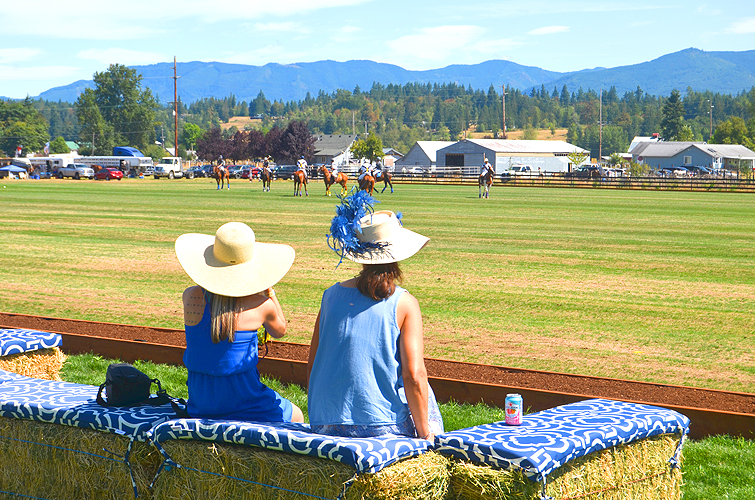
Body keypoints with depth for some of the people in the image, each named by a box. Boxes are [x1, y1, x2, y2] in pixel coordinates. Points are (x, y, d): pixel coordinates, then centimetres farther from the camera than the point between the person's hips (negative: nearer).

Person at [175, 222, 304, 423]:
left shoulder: (191, 297, -9)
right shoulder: (262, 305, -17)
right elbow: (279, 330, 6)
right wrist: (269, 291, 10)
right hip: (239, 400, -5)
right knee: (295, 417, 22)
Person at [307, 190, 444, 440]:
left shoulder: (331, 295, 2)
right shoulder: (404, 303, -9)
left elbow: (312, 366, 8)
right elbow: (414, 376, -14)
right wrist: (424, 432, -4)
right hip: (384, 425, -5)